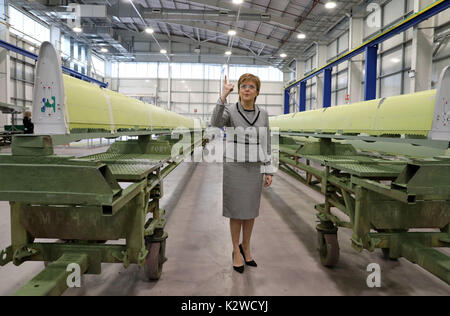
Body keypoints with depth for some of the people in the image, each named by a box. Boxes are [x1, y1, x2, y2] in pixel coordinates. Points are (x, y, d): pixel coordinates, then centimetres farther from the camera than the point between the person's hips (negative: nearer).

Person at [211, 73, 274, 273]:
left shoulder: (263, 114, 5)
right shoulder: (230, 111, -4)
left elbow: (266, 144, 7)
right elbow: (216, 122, -26)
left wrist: (268, 171, 4)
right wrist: (223, 96, -35)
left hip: (255, 168, 3)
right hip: (234, 167, -3)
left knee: (251, 211, 12)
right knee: (236, 211, 5)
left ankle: (246, 248, 31)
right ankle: (236, 251, 23)